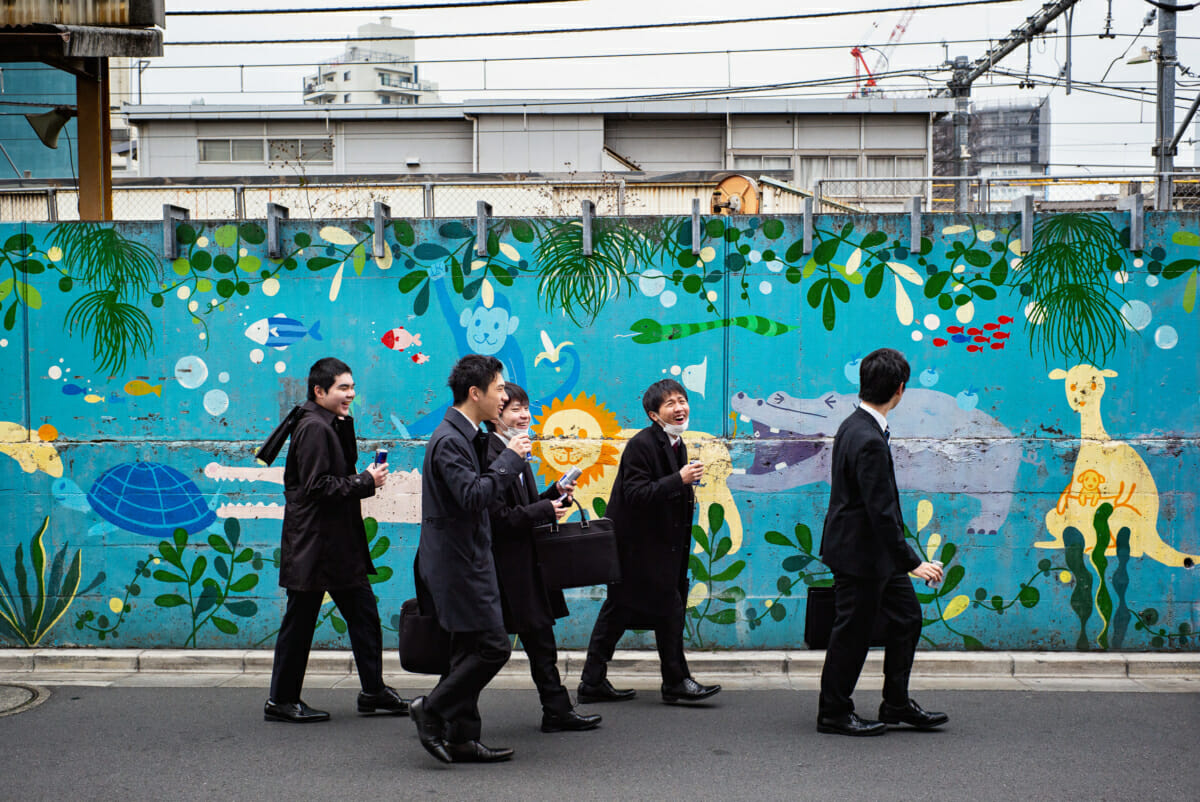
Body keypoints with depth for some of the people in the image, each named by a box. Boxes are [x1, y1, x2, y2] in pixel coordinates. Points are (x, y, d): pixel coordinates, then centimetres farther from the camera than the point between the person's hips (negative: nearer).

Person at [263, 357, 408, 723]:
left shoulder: (332, 426, 15)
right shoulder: (314, 428, -16)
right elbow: (317, 487, -22)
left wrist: (365, 478, 3)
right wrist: (366, 482, -16)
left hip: (340, 543, 10)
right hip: (313, 545, -10)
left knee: (363, 613, 11)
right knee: (300, 622, 0)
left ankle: (373, 691, 19)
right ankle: (281, 701, 10)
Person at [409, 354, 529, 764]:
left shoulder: (464, 436, 14)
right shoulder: (449, 440, -17)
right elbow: (472, 496, -26)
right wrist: (510, 458, -19)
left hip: (466, 560, 11)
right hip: (458, 561, -11)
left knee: (471, 651, 12)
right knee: (493, 646, -9)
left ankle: (461, 738, 16)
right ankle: (432, 708, 0)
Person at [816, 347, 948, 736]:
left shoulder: (855, 425, 6)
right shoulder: (869, 441, -26)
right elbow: (880, 511, -26)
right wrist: (912, 562, -21)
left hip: (874, 552, 10)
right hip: (859, 552, -10)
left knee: (906, 617, 15)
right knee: (853, 631, 3)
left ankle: (896, 705, 25)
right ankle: (833, 713, 17)